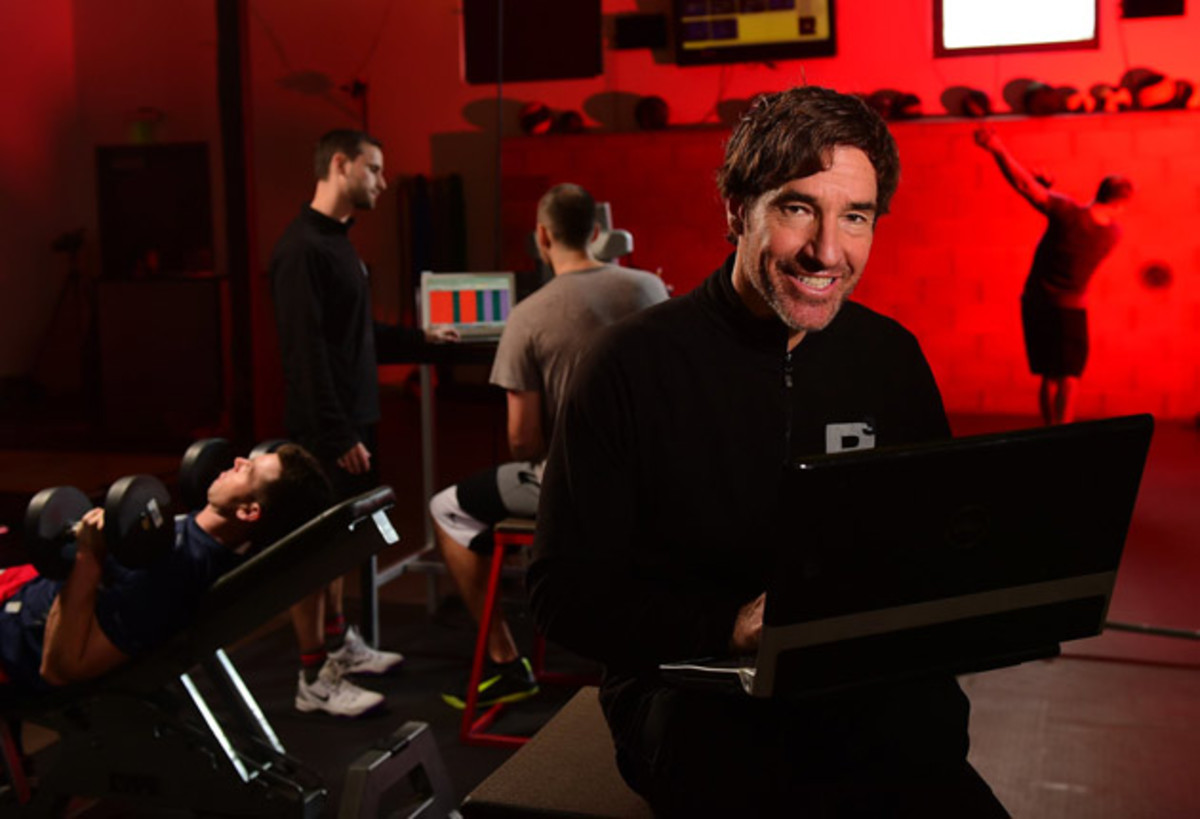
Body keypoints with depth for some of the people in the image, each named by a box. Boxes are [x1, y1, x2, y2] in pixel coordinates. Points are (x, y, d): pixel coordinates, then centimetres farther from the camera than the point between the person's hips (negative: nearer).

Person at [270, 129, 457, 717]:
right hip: (323, 430, -10)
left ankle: (339, 642, 32)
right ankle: (315, 678, 7)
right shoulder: (302, 248, -17)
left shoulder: (336, 240, 14)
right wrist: (339, 435, -22)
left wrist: (420, 338, 29)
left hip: (351, 418, 10)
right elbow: (306, 351, -21)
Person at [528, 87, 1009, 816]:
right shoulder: (634, 365, -8)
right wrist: (729, 625, -22)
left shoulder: (893, 357, 6)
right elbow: (567, 591, -8)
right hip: (689, 685, -3)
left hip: (861, 681, 4)